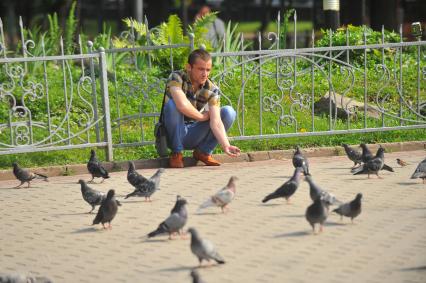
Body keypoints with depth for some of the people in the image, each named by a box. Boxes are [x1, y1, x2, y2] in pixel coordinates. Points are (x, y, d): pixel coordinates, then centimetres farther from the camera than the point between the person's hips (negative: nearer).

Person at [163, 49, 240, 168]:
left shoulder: (212, 90, -9)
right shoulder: (176, 78, -19)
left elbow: (216, 121, -21)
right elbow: (182, 105, -37)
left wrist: (226, 145, -38)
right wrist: (202, 117, -20)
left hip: (194, 135, 3)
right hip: (175, 133, -3)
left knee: (229, 112, -13)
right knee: (172, 104, -32)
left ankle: (203, 152, 1)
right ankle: (176, 154, -15)